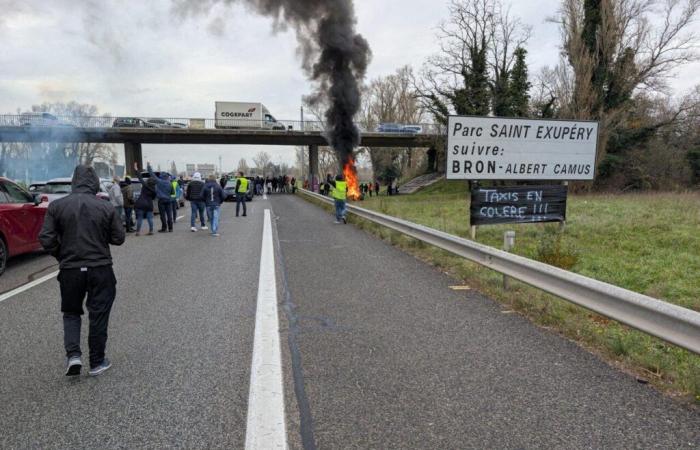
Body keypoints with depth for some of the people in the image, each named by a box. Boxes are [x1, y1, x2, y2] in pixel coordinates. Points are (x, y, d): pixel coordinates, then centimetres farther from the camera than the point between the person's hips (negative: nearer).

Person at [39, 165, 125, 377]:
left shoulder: (57, 206, -4)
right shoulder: (106, 207, -7)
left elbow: (46, 239, -6)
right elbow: (119, 238, -3)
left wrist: (62, 256, 10)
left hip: (69, 270, 1)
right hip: (100, 269, -1)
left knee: (71, 313, 20)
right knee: (98, 315, 10)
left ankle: (73, 354, 4)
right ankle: (97, 362, 18)